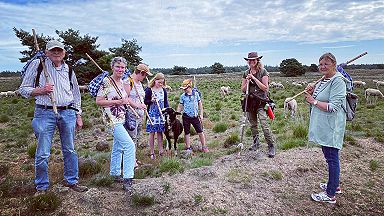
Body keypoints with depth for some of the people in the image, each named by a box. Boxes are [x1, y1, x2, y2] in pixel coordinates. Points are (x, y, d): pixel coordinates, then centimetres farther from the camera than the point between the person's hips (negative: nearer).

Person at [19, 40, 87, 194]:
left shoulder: (68, 69, 12)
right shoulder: (37, 65, 2)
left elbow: (76, 94, 18)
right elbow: (23, 89, 4)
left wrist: (78, 115, 15)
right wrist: (40, 90, -15)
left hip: (68, 113, 3)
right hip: (45, 113, -3)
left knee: (70, 150, 9)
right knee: (43, 154, 0)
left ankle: (71, 180, 25)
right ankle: (41, 187, 18)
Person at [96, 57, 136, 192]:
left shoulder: (122, 82, 12)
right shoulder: (106, 82, -11)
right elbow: (98, 101, -14)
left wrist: (127, 101, 5)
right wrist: (118, 102, -18)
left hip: (121, 118, 9)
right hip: (112, 119, -9)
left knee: (118, 147, 17)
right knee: (130, 145, -17)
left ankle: (115, 173, 33)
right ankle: (127, 180, -12)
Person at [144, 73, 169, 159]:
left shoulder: (163, 90, 9)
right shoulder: (149, 90, -4)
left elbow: (166, 102, 14)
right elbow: (145, 101, -2)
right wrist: (151, 100, -20)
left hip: (161, 114, 4)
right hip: (152, 114, -4)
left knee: (160, 132, 7)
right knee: (152, 133, 1)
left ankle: (161, 151, 14)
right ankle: (152, 152, 9)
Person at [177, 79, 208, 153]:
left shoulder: (196, 94, 0)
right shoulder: (183, 96, 2)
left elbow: (200, 104, 6)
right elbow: (180, 106, 8)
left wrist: (201, 115, 3)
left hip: (195, 116, 0)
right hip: (186, 117, 1)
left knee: (200, 132, 1)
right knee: (186, 133, 8)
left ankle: (204, 147, 15)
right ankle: (188, 148, 21)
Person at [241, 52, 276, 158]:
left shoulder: (263, 72, -3)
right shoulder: (246, 73, 11)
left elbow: (265, 88, -9)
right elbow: (243, 90, 11)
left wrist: (254, 78, -14)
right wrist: (247, 81, -8)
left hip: (260, 101, -5)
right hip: (250, 101, 5)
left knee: (264, 124, -14)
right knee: (253, 124, 11)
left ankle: (271, 146, -5)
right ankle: (256, 143, 27)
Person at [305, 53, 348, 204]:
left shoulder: (338, 81, -17)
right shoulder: (323, 80, 12)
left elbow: (333, 107, -24)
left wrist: (313, 101, -16)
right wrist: (311, 93, 3)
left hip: (331, 128, -10)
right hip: (323, 127, 10)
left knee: (332, 159, -1)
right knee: (330, 157, 20)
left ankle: (330, 195, 10)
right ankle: (334, 185, 36)